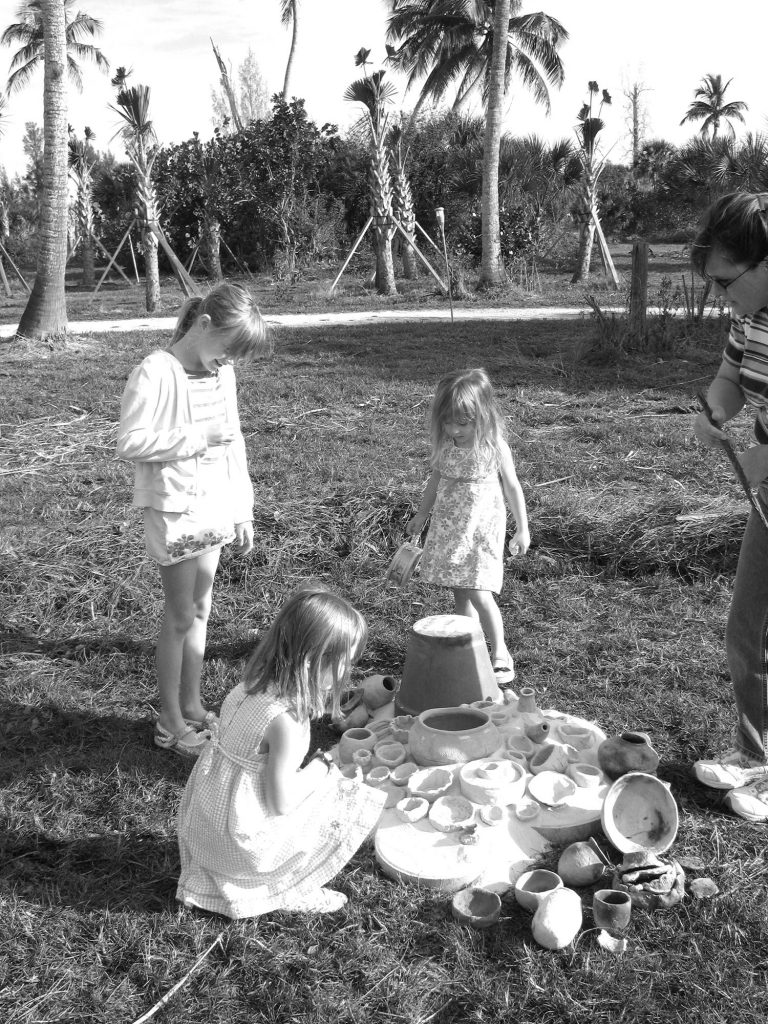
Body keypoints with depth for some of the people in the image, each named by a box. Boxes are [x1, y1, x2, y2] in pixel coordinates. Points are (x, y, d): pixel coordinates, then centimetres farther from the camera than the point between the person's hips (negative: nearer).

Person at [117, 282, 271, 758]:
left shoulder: (223, 372, 6)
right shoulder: (155, 373, -16)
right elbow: (130, 442, -19)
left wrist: (243, 510, 10)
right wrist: (197, 437, -21)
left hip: (214, 507, 7)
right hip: (174, 509, -7)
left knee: (200, 611, 15)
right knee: (181, 618, 2)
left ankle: (192, 707, 29)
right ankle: (171, 724, 17)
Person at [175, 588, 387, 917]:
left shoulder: (251, 687, -3)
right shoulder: (286, 720, -29)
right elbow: (281, 802, -22)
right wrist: (323, 765, -9)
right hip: (242, 838, -8)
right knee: (352, 804, 1)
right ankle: (297, 891, 11)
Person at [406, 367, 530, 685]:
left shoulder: (494, 447, -13)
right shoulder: (443, 445, -1)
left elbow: (512, 488, -5)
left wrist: (522, 529, -1)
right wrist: (421, 515, 21)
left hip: (482, 528, -5)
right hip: (448, 526, 5)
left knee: (479, 593, -12)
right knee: (459, 593, 9)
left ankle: (501, 654, 4)